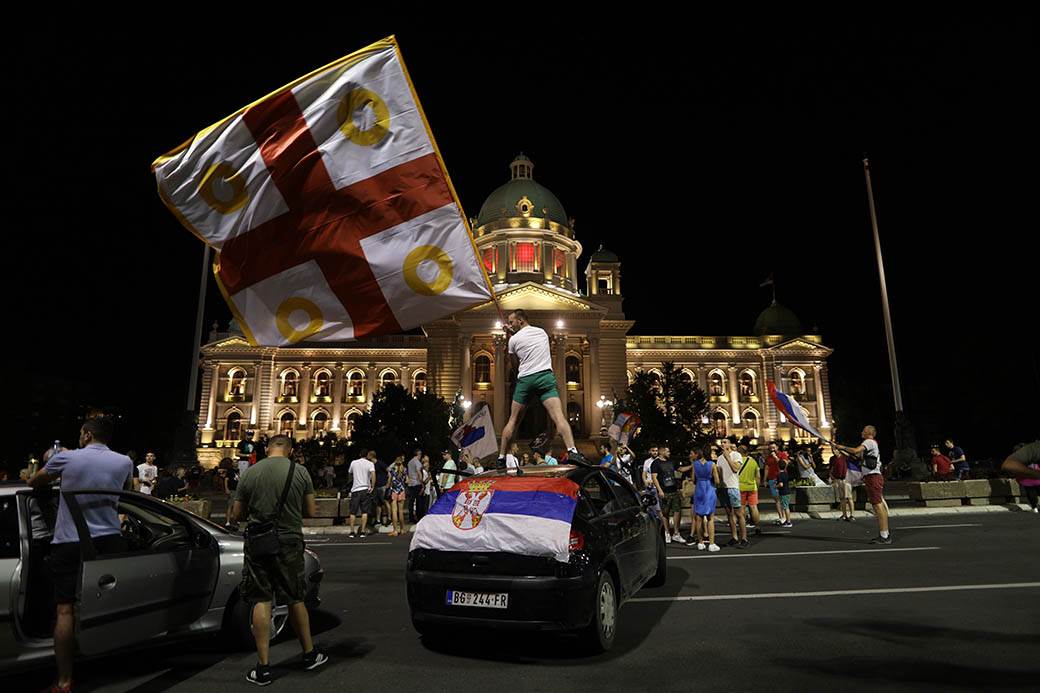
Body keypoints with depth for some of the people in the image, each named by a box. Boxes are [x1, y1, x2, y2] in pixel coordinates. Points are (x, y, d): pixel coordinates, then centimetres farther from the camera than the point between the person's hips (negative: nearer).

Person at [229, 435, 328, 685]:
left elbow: (237, 516, 5)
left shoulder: (249, 474, -3)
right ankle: (309, 654, 28)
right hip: (290, 542, 0)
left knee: (261, 602, 6)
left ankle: (263, 667, 8)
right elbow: (311, 512, 1)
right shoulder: (300, 472, -5)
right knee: (295, 600, 14)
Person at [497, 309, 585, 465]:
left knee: (513, 420, 9)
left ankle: (501, 458, 12)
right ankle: (572, 451, -30)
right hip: (546, 376, 1)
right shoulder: (542, 332, 16)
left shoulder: (513, 339, 6)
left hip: (525, 379, -1)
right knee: (559, 416, -13)